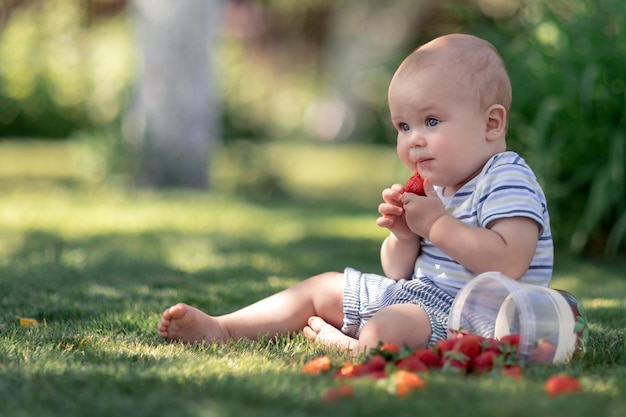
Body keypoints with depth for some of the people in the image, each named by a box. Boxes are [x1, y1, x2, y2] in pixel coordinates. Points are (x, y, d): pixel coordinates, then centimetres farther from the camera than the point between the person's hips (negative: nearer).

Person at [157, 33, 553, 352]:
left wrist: (436, 224, -24)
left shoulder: (508, 182, -14)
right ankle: (220, 329, 9)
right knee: (323, 287, 15)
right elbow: (399, 272, 17)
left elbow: (507, 264, -31)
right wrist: (404, 235, -6)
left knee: (386, 329, -37)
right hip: (414, 294, 11)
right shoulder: (433, 187, 15)